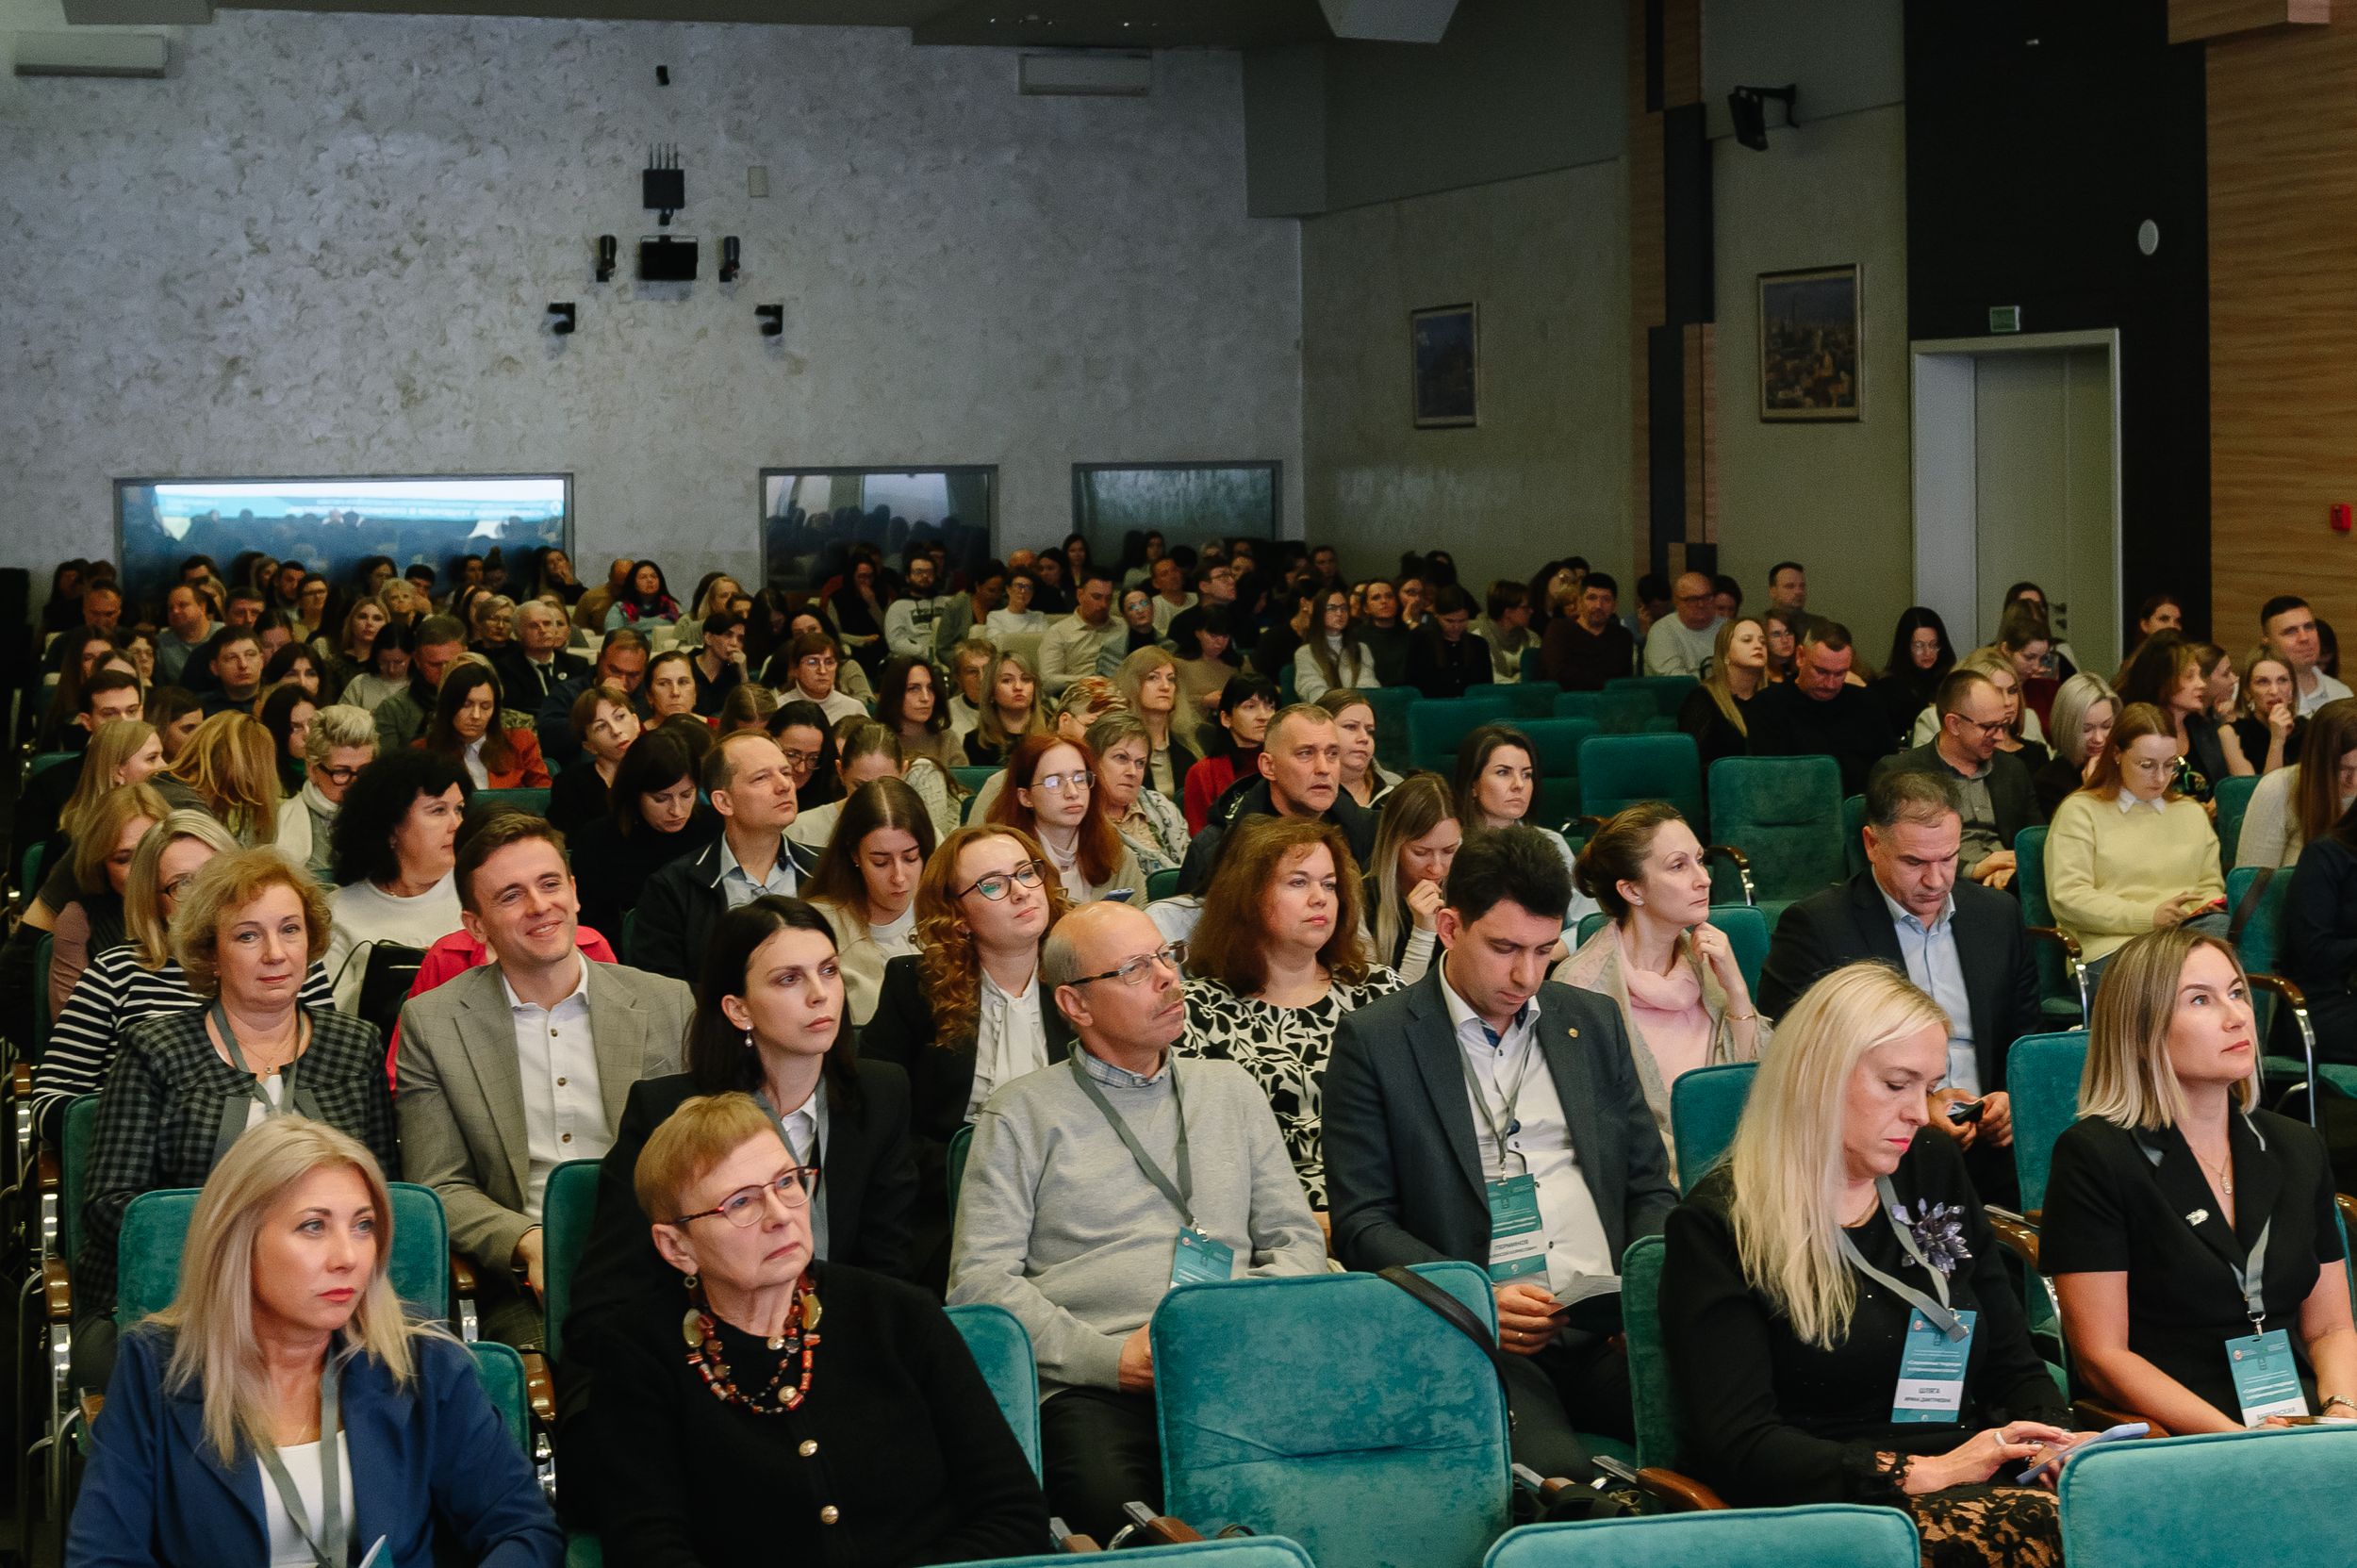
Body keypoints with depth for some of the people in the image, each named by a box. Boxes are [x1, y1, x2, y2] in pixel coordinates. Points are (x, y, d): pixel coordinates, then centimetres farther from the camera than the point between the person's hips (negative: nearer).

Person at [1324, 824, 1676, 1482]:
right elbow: (1361, 1224, 0)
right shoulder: (1373, 1040, 4)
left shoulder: (1593, 1021, 19)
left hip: (1609, 1330, 5)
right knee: (1551, 1475, -35)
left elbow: (1650, 1186, 22)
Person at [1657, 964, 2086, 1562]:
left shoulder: (1935, 1172, 18)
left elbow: (2015, 1370, 21)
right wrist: (1926, 1473, -15)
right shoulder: (1718, 1225, -1)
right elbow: (1738, 1445, -9)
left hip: (1973, 1491, 7)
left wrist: (2056, 1441, -2)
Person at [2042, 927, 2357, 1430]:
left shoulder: (2296, 1148, 16)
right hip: (2167, 1439, -5)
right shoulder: (2093, 1157, -3)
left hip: (2304, 1419, 5)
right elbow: (2102, 1356, -6)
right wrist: (2233, 1437, -17)